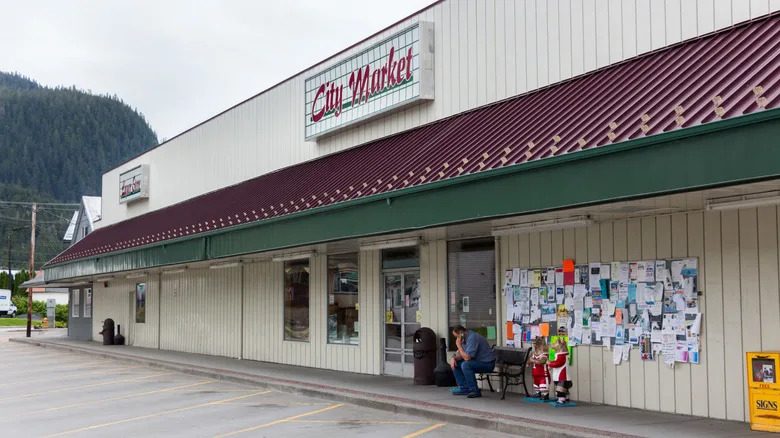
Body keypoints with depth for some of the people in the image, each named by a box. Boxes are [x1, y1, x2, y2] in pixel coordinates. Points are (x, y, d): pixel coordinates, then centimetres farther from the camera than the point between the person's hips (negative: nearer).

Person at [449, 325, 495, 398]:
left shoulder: (472, 338, -23)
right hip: (477, 361, 10)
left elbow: (467, 357, -28)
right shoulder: (465, 338, 7)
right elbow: (461, 354, 11)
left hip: (487, 364, -10)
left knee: (465, 365, -31)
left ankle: (475, 391, -21)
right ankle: (464, 388, 4)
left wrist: (459, 345, -19)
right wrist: (454, 358, -9)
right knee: (455, 364, 4)